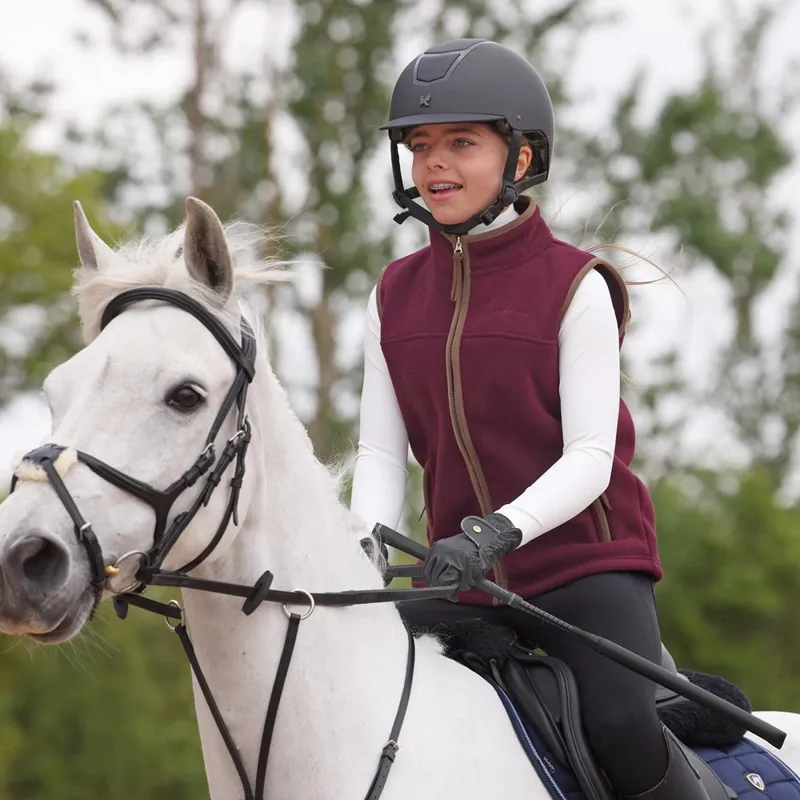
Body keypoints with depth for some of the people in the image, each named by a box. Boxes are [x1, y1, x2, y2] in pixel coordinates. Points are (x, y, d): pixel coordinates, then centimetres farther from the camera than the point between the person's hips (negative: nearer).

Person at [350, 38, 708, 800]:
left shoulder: (575, 287, -6)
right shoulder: (395, 297, 7)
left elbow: (589, 459, -13)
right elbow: (381, 451, 3)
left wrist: (499, 532, -29)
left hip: (585, 561, -5)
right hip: (464, 577, 5)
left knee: (624, 733, -28)